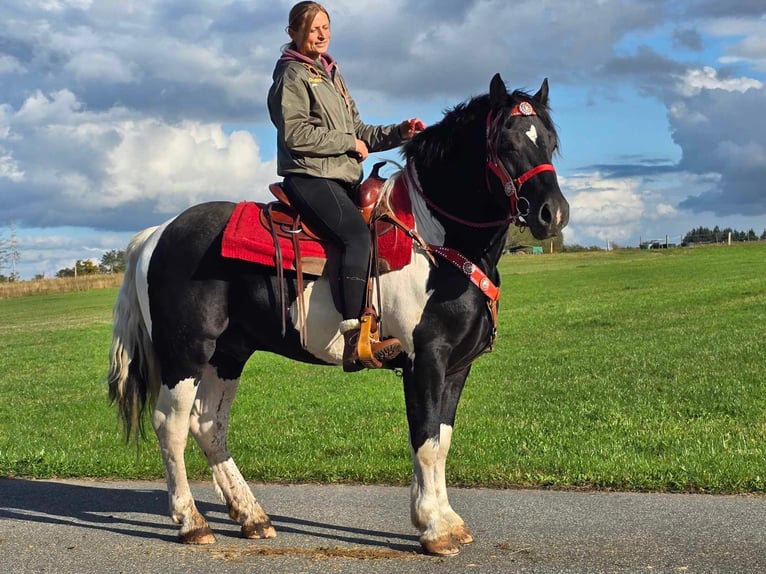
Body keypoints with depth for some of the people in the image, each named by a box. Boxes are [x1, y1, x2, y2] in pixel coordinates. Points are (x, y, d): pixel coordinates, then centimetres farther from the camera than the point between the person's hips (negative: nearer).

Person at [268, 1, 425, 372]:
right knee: (358, 234, -30)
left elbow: (358, 132, 24)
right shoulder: (292, 75, -2)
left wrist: (399, 133, 10)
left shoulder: (330, 74, 25)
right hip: (309, 177, -9)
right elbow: (295, 134, -15)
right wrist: (347, 142, -11)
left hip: (342, 178, 10)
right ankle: (355, 340, -38)